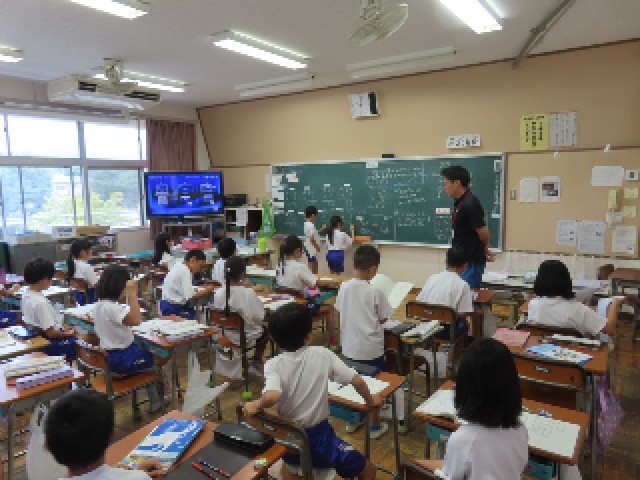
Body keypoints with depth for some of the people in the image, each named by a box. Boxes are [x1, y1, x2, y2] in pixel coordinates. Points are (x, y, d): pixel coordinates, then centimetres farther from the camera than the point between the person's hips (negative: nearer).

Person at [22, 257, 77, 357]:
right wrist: (67, 334, -6)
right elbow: (50, 333, -24)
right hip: (50, 344, -9)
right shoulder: (40, 302, -28)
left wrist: (62, 329, 9)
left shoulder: (26, 294, 0)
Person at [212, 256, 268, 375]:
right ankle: (256, 363, 28)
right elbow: (261, 317, -17)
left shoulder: (219, 294, -15)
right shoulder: (249, 293, -26)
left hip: (226, 335, 4)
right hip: (247, 337, -4)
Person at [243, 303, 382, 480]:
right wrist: (370, 400, 6)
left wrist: (257, 404, -16)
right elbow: (357, 380, -11)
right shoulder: (322, 354, -14)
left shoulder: (273, 365, -16)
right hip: (319, 437, -2)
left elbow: (272, 396, -35)